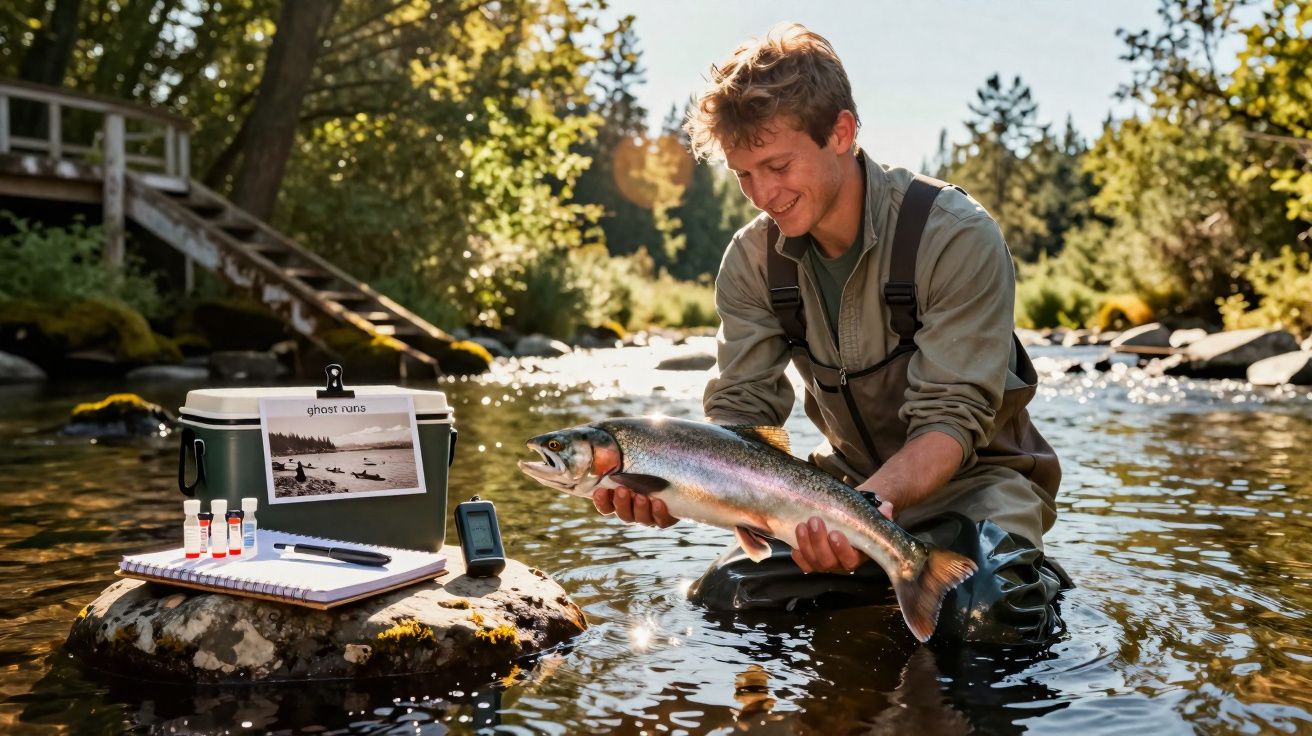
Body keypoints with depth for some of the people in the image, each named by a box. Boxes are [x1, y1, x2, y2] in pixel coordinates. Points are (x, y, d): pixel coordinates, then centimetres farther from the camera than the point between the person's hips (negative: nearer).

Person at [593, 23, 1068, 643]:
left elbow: (951, 421, -25)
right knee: (721, 598, -12)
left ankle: (1031, 578, 5)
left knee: (990, 616, -32)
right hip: (850, 475, 5)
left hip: (971, 479, -4)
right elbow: (740, 411, -10)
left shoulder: (957, 237, -22)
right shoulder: (753, 258, -7)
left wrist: (869, 501, -45)